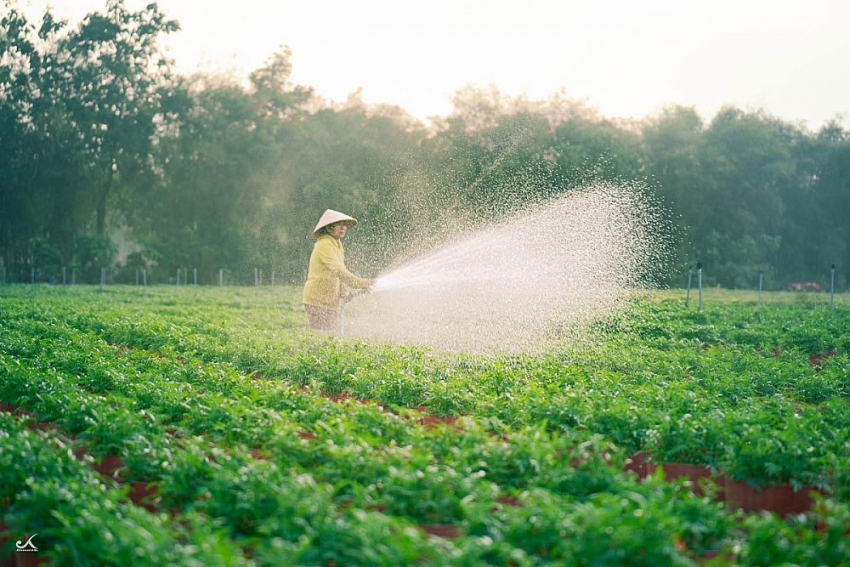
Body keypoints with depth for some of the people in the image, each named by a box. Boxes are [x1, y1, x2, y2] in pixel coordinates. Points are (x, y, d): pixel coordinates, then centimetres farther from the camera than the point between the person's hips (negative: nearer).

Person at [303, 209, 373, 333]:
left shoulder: (337, 245, 17)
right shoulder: (324, 245, -14)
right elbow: (336, 270, -26)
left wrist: (345, 292, 2)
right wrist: (360, 283, -33)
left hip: (331, 302, 10)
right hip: (318, 300, -10)